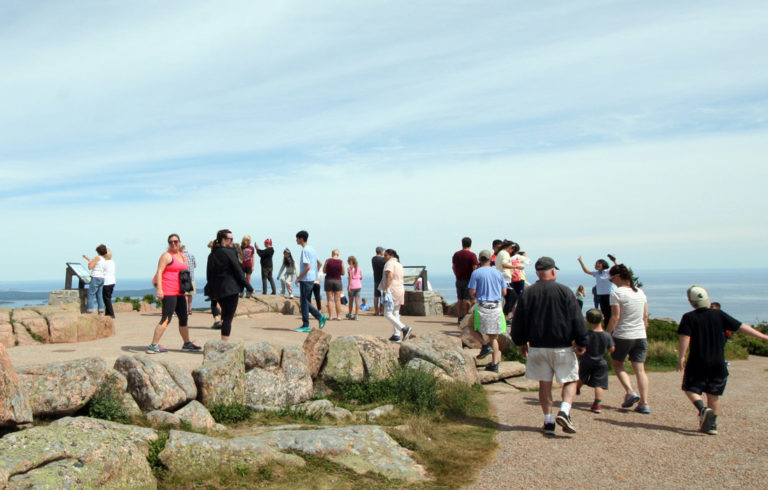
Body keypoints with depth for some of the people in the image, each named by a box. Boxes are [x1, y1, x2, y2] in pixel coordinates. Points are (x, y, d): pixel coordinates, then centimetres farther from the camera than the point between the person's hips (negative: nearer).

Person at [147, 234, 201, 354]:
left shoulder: (183, 257, 18)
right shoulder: (167, 256, -6)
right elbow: (159, 272, -13)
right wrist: (159, 289, -23)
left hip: (179, 292, 9)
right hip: (168, 292, -9)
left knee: (183, 318, 14)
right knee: (166, 319, -13)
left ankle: (187, 344, 25)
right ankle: (153, 346, -11)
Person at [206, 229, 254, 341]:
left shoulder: (212, 255, 10)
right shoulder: (229, 252, -11)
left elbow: (209, 273, 12)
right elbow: (238, 271, -10)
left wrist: (212, 290, 18)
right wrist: (249, 287, -4)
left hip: (216, 290, 7)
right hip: (230, 289, -7)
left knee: (225, 316, 19)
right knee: (228, 317, -4)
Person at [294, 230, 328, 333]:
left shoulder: (305, 250, -15)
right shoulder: (312, 249, 14)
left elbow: (307, 267, -22)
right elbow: (319, 263, 20)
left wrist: (299, 277, -14)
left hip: (305, 279, -9)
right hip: (311, 279, 9)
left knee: (304, 302, -2)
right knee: (305, 301, 15)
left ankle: (305, 326, 2)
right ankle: (320, 317, 8)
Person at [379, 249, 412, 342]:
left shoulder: (390, 263, -10)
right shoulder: (399, 264, 18)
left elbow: (389, 276, -22)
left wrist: (385, 289, -24)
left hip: (392, 291, -9)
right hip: (400, 289, 9)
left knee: (388, 314, -8)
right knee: (395, 314, 12)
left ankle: (404, 329, -22)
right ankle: (397, 335, 10)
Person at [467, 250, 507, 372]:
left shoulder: (476, 273, -4)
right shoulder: (498, 273, 6)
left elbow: (472, 292, -8)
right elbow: (504, 292, 8)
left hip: (482, 307, -4)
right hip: (496, 307, 4)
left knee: (473, 327, 18)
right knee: (493, 336, 10)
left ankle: (485, 345, -4)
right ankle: (494, 364, 9)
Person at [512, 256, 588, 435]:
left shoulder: (528, 294, 1)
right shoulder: (564, 291, -6)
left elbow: (518, 322, 7)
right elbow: (577, 319, -6)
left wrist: (521, 342, 20)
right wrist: (582, 342, 4)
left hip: (537, 347, 3)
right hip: (562, 347, -2)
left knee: (544, 384, 11)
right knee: (570, 380, 9)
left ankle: (549, 421, 12)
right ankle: (564, 412, -11)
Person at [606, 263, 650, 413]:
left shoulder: (617, 293, -11)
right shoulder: (640, 292, 9)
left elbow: (615, 317, -15)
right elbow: (645, 316, 13)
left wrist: (606, 334, -8)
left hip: (622, 335, -5)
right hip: (640, 336, 5)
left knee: (617, 364, 14)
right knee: (640, 369, 5)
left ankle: (630, 392, -5)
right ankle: (644, 403, -2)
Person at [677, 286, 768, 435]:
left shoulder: (689, 318, -7)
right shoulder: (719, 315, 0)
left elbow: (684, 339, -14)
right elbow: (741, 327, 3)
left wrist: (681, 357, -6)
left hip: (697, 363, -3)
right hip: (718, 364, 3)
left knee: (691, 389, 9)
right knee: (714, 394, 13)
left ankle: (703, 409, -17)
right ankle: (712, 425, 17)